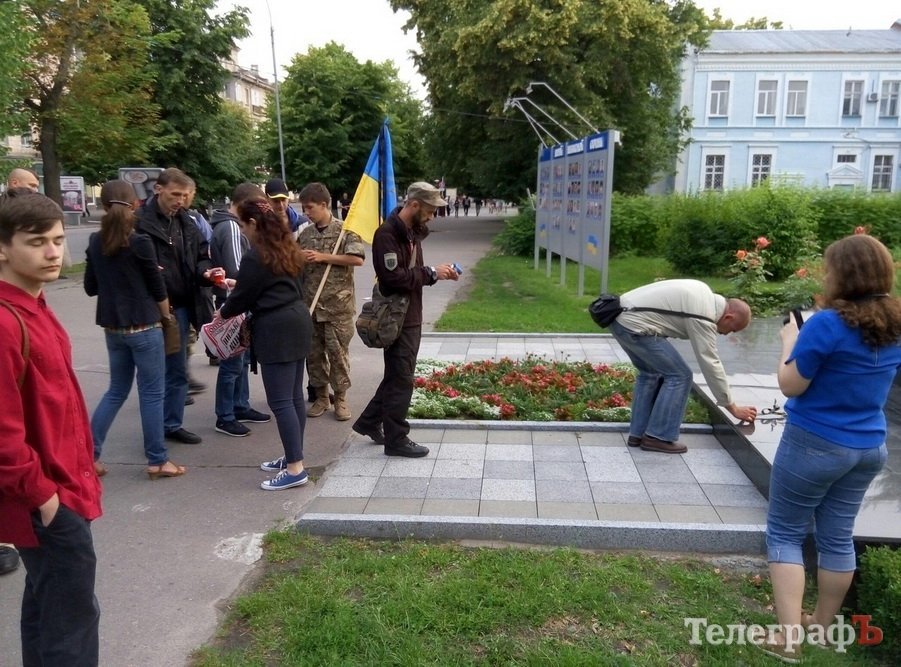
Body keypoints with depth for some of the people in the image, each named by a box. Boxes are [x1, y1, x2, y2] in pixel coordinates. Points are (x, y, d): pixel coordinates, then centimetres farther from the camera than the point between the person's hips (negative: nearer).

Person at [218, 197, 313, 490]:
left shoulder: (255, 256, -13)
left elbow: (243, 297, -6)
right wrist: (238, 284, 33)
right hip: (296, 322, 10)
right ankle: (293, 456, 24)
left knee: (280, 401, -5)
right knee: (294, 396, 14)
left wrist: (223, 311, 15)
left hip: (276, 330, -10)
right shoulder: (286, 249, 14)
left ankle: (295, 469, -3)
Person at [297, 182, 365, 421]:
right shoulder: (305, 234, 11)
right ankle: (321, 396, 23)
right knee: (313, 352, 10)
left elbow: (358, 259, -16)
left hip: (338, 304, -5)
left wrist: (323, 257, -15)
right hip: (310, 304, 5)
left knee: (337, 352, 1)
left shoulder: (345, 230, -3)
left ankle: (341, 398, 14)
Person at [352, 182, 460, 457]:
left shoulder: (412, 232, 12)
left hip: (412, 316, 10)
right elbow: (394, 277, -26)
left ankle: (369, 422, 32)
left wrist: (437, 273, 1)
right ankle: (396, 439, 12)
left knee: (398, 374, 18)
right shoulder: (387, 234, -18)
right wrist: (431, 273, -20)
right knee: (401, 378, 0)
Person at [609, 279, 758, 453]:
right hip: (633, 324, -10)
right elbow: (711, 365, -9)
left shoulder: (705, 294, 17)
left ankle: (637, 433, 22)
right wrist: (733, 408, -1)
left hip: (620, 315, 10)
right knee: (679, 376, -2)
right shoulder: (703, 318, -11)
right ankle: (658, 437, 3)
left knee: (650, 373, 21)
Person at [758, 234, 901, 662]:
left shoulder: (828, 323, -22)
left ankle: (788, 636, 3)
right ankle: (821, 626, 30)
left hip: (815, 444, -7)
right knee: (838, 537, 17)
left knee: (784, 533, 6)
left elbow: (790, 385, -15)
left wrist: (790, 341, 0)